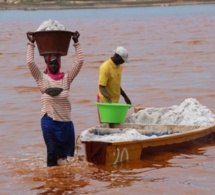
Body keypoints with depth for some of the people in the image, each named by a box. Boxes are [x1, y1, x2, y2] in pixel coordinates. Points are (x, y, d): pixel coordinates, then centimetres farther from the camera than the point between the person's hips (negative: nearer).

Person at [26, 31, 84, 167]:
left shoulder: (66, 78, 6)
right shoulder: (42, 78, 2)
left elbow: (80, 61, 2)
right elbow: (30, 62, -6)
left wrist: (76, 43, 1)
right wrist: (31, 44, -4)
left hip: (65, 120, 2)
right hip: (49, 120, -2)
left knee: (65, 151, 9)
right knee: (52, 151, 0)